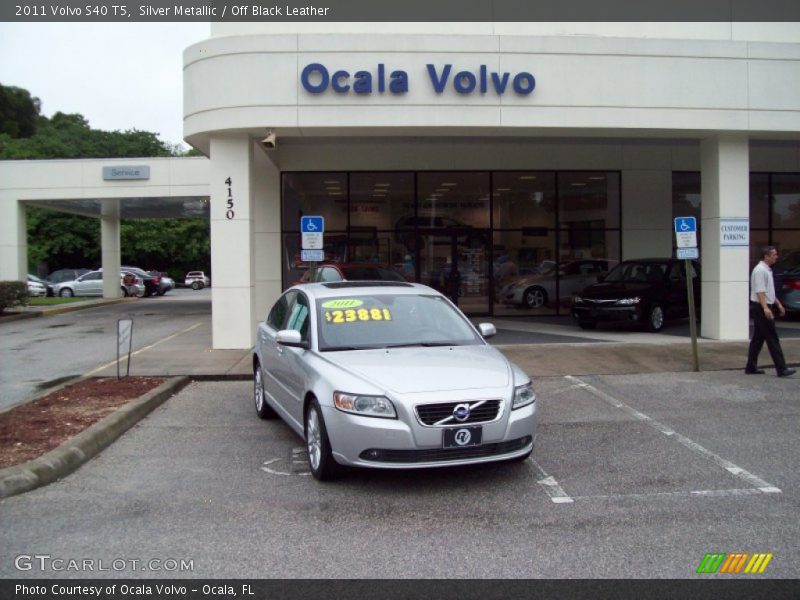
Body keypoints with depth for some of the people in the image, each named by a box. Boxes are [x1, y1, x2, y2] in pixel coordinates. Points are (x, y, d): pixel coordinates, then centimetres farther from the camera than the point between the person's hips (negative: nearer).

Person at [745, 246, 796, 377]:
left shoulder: (767, 270, 17)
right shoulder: (760, 270, -15)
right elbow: (759, 291, -24)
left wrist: (778, 304, 25)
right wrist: (765, 308, -32)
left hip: (765, 308, 10)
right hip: (761, 308, -10)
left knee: (758, 339, 11)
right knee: (772, 339, -9)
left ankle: (751, 367, 15)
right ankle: (781, 368, -9)